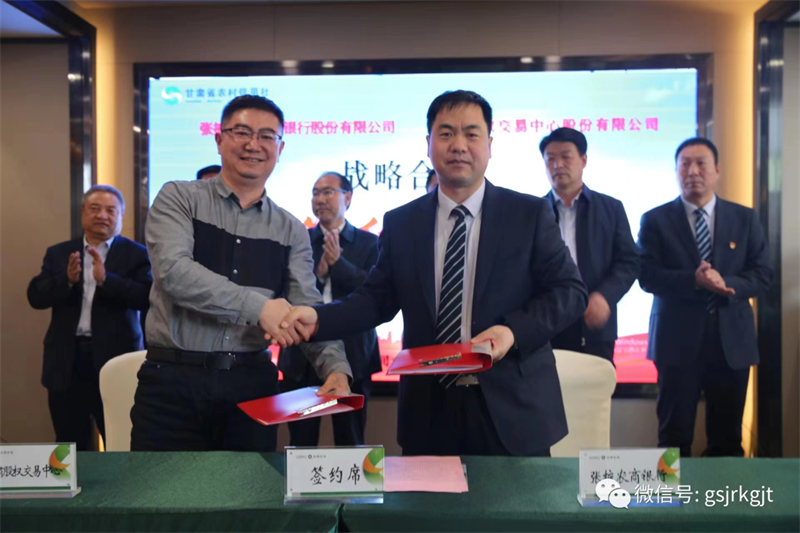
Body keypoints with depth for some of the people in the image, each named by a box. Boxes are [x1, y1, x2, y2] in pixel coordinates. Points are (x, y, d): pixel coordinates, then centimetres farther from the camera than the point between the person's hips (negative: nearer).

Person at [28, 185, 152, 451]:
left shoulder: (136, 254, 0)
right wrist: (67, 280, -18)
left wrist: (105, 279, -26)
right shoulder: (58, 253, 10)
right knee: (70, 445, 14)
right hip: (67, 362, 3)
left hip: (116, 359, -3)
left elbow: (147, 298, -13)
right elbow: (36, 296, 1)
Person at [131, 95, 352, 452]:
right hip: (173, 381, -2)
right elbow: (173, 269, -16)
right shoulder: (179, 198, 1)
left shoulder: (291, 231, 7)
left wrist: (335, 368, -18)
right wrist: (258, 306, -23)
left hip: (252, 383, 2)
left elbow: (308, 311, 0)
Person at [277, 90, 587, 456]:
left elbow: (570, 290, -3)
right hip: (429, 411, 2)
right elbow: (377, 298, 5)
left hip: (512, 408, -1)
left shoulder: (530, 213, -1)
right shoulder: (400, 223, 5)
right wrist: (319, 318, -12)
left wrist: (513, 331, -19)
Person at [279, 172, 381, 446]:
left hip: (352, 355, -1)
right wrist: (318, 272, -16)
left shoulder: (368, 243, 4)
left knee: (350, 442, 11)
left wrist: (338, 263, -16)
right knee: (301, 443, 11)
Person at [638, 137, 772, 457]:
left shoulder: (745, 218, 8)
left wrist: (726, 284, -18)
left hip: (732, 341, 3)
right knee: (674, 436, 6)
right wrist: (694, 280, -24)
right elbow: (647, 276, -9)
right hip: (678, 341, -2)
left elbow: (762, 275, 2)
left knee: (728, 438, 12)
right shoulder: (655, 220, 1)